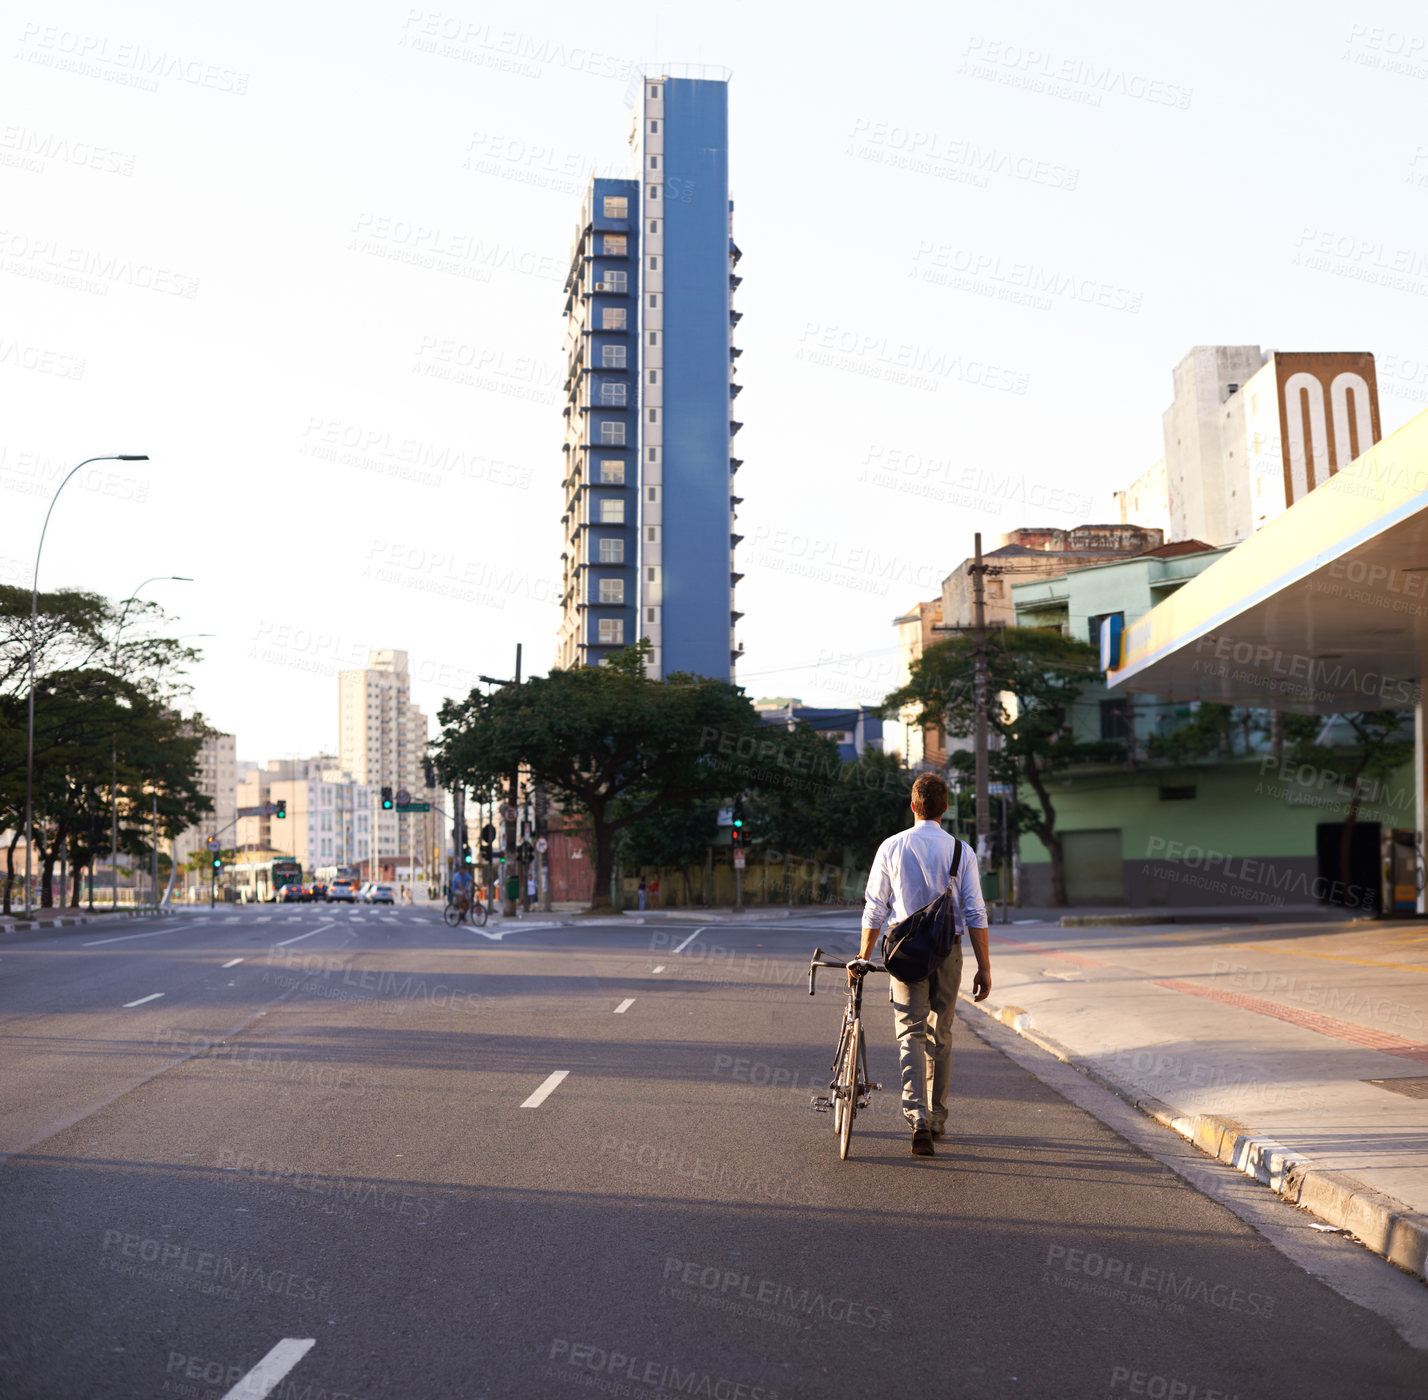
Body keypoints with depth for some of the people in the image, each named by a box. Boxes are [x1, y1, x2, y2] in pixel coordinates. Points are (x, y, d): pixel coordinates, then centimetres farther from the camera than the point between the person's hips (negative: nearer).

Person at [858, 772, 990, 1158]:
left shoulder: (891, 847, -2)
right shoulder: (961, 851, -1)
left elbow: (874, 910, 0)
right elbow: (975, 914, -3)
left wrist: (863, 958, 9)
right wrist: (984, 967, 1)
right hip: (948, 952, 1)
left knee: (911, 1033, -2)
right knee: (941, 1035, 14)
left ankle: (918, 1120, -18)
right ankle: (937, 1118, 23)